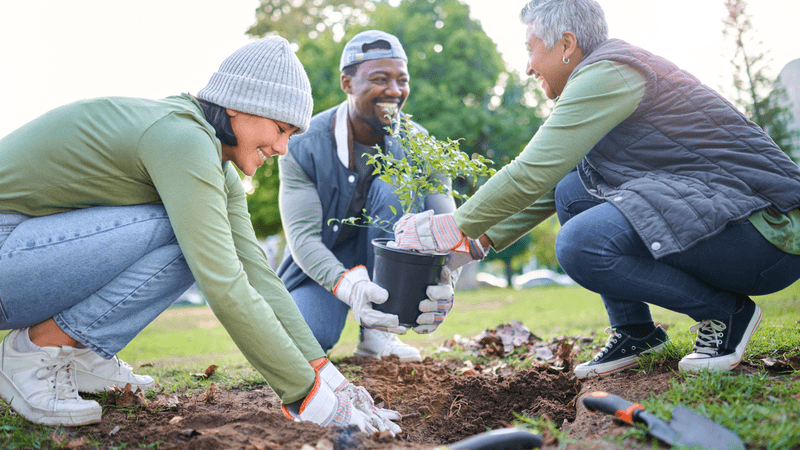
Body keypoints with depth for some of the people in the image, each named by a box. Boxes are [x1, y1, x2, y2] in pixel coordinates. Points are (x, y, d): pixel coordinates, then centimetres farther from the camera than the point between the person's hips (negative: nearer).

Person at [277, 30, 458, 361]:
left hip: (385, 261, 2)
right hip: (321, 265, -2)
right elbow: (302, 235, -27)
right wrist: (346, 285, -48)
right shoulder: (304, 146, -19)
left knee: (395, 187, -29)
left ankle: (377, 334, -20)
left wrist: (445, 281, -46)